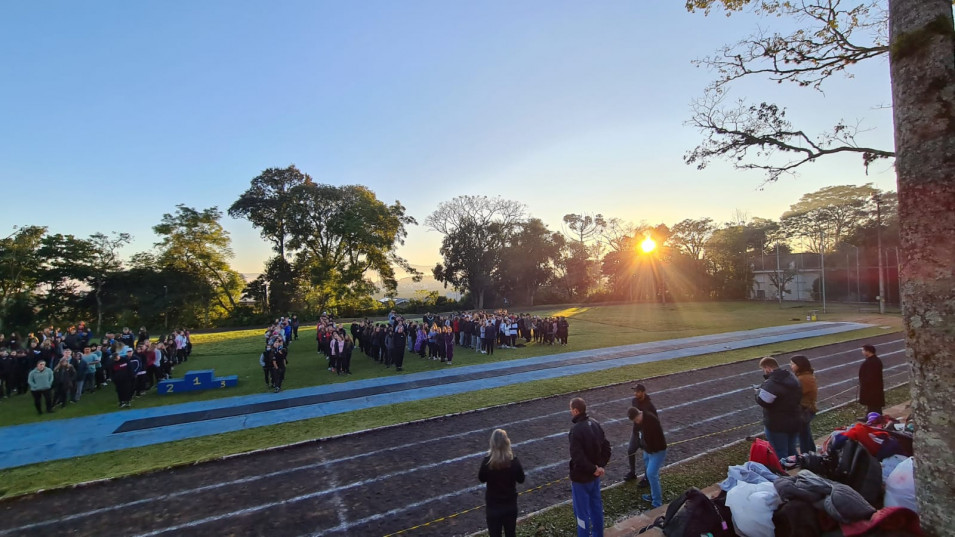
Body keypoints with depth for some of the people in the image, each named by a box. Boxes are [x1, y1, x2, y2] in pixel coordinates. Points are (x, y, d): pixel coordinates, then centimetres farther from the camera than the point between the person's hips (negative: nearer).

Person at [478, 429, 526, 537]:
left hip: (493, 505, -1)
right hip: (510, 504, 1)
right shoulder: (514, 461, -20)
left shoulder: (487, 461, -22)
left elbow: (481, 479, -5)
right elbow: (521, 479, -4)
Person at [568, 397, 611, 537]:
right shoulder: (595, 424, -2)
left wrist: (593, 469, -18)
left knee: (582, 511, 9)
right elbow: (606, 448, 4)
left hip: (581, 477, -8)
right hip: (594, 475, 8)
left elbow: (577, 457, -30)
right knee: (596, 506, 23)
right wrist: (600, 466, 0)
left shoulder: (576, 430, -27)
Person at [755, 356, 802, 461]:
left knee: (780, 454, 6)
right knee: (791, 451, 25)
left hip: (777, 425, -9)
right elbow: (799, 396, 17)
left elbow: (762, 401, -30)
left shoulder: (771, 383, -26)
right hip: (794, 422, 9)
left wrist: (758, 392, -9)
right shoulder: (792, 378, 4)